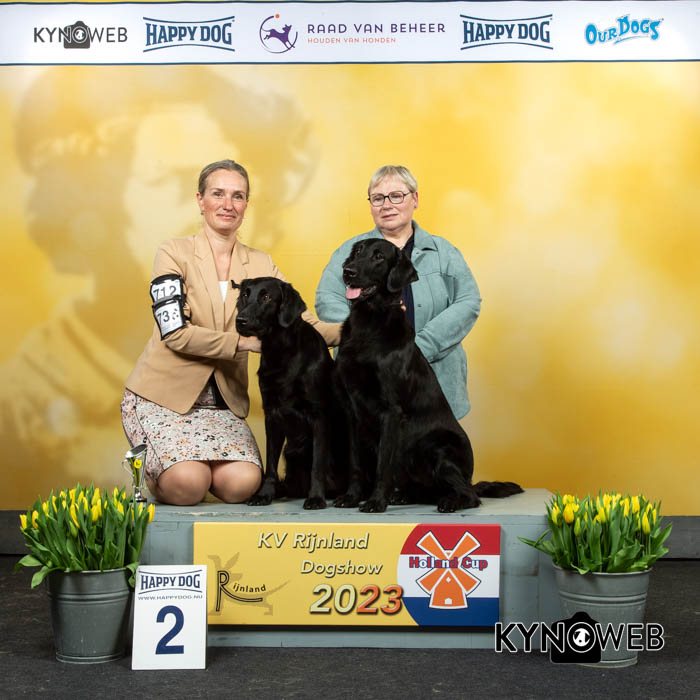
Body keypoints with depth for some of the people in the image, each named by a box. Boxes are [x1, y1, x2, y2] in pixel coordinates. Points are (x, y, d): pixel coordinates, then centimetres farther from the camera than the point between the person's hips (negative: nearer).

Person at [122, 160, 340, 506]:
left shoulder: (260, 265, 9)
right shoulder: (175, 253, -4)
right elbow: (175, 333, -14)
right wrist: (246, 341, -19)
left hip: (222, 401, 4)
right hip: (163, 394, -3)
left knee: (242, 484, -22)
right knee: (188, 485, -26)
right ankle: (154, 466, 9)